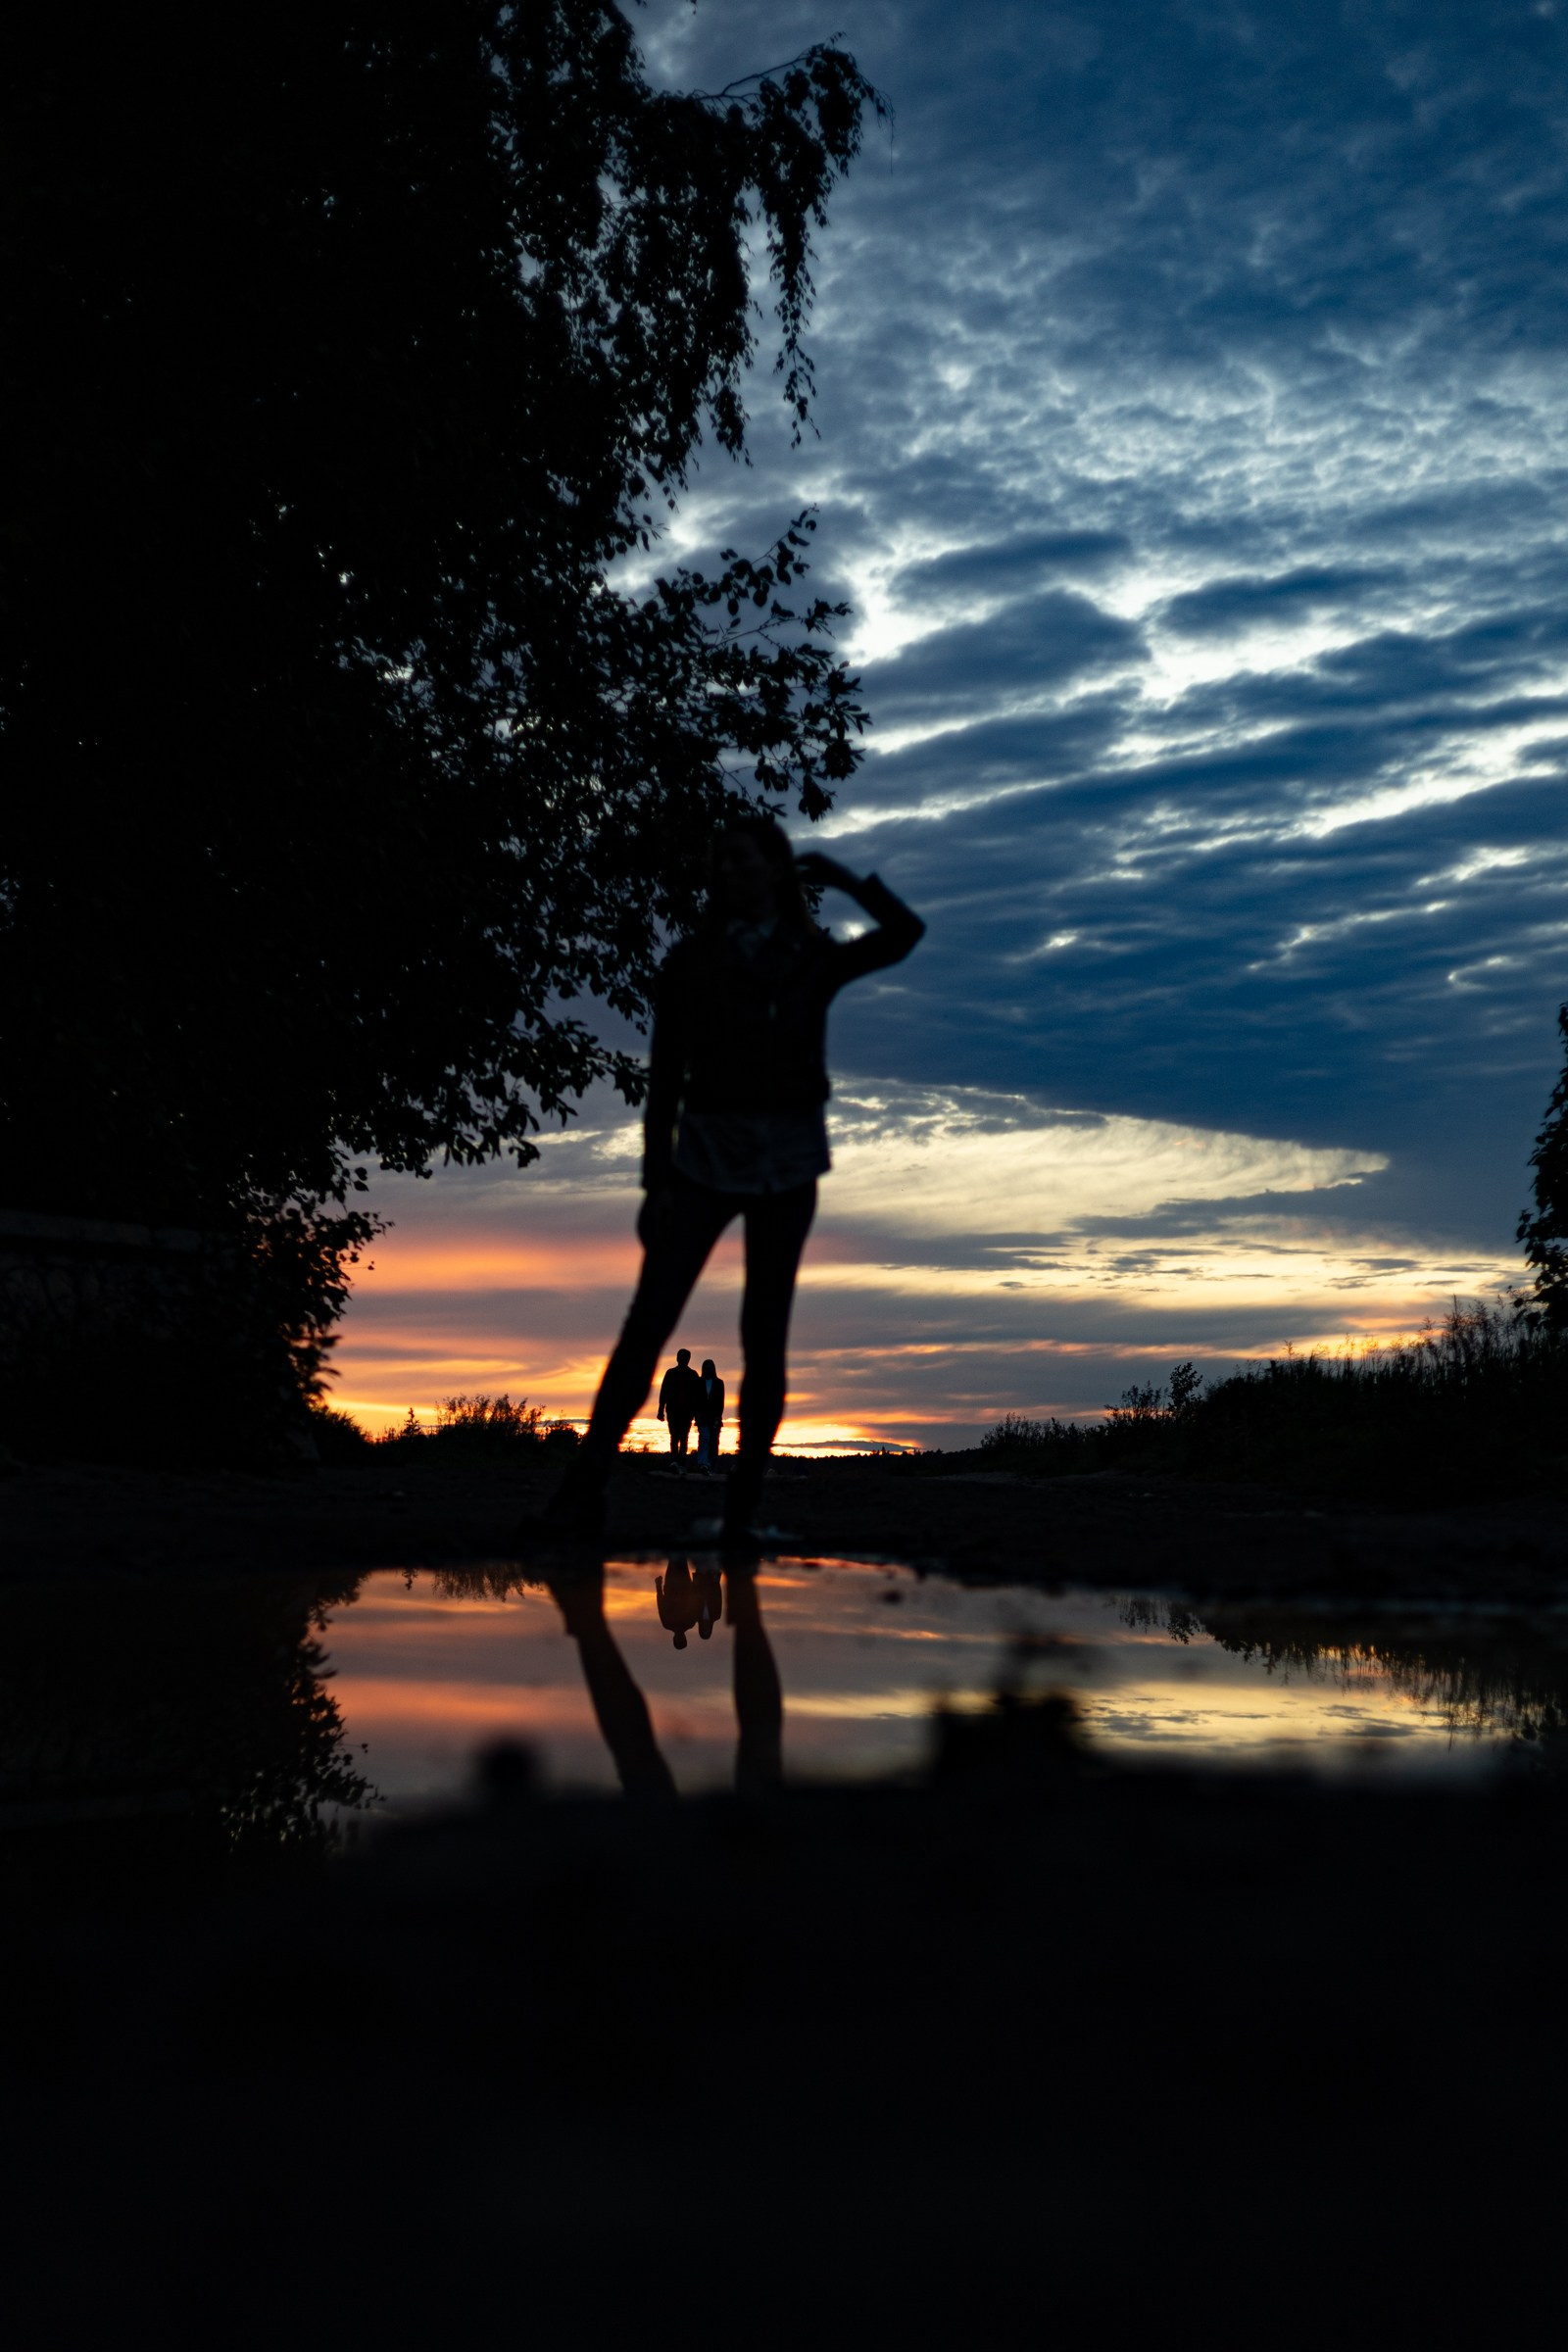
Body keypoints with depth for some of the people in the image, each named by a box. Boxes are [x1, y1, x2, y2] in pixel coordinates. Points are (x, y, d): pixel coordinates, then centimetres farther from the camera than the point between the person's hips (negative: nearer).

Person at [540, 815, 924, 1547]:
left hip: (787, 1163, 1)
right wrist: (656, 1180, -3)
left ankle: (740, 1509, 3)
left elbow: (903, 934, -8)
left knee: (763, 1335, -1)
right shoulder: (691, 959, 5)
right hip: (706, 1154, -1)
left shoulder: (813, 959, 8)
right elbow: (666, 1074, 3)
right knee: (648, 1320, -10)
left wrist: (840, 877, 2)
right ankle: (583, 1491, -12)